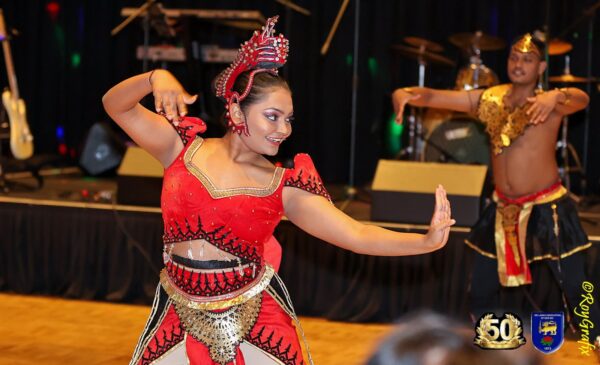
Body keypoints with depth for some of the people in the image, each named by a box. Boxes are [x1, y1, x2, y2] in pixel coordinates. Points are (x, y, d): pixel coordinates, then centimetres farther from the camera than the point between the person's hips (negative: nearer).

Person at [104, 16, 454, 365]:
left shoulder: (283, 186, -4)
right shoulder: (184, 148, -1)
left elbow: (357, 235, -10)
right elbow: (116, 106, -1)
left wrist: (426, 241, -24)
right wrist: (156, 78, -21)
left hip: (256, 324, 0)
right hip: (181, 321, 0)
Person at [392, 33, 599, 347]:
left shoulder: (551, 102, -10)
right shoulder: (489, 100, 2)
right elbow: (434, 97, -4)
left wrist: (555, 96, -55)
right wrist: (405, 94, -26)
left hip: (547, 209, -5)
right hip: (502, 209, 5)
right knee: (481, 289, 13)